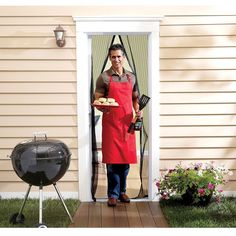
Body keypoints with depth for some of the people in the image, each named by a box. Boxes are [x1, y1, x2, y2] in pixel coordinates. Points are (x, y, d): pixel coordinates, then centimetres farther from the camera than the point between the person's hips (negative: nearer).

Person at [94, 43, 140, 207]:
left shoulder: (131, 77, 11)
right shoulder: (104, 77, 0)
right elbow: (97, 100, -2)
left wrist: (138, 111, 0)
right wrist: (101, 108, -23)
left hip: (127, 123, 3)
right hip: (111, 123, -3)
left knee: (126, 158, 7)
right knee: (112, 159, -2)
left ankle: (122, 191, 20)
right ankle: (113, 194, 6)